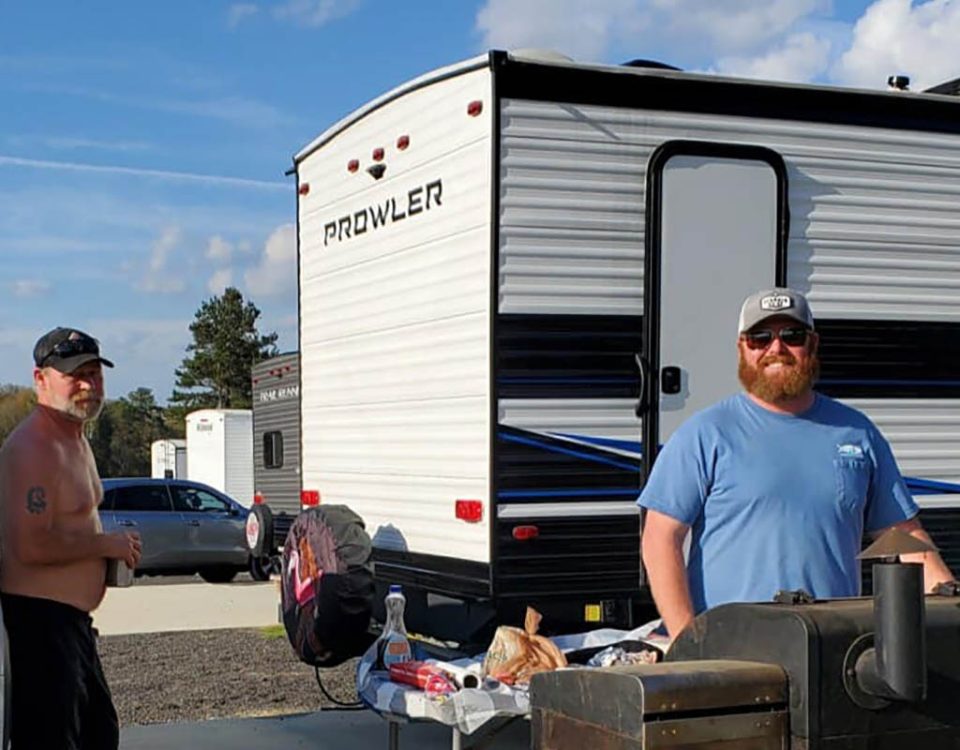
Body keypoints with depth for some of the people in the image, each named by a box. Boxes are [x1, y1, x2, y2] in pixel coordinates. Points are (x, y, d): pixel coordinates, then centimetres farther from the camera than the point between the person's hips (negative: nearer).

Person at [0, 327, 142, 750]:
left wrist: (113, 548, 14)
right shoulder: (34, 447, -18)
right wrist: (106, 545, -15)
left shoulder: (76, 440, 16)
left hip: (72, 617, 11)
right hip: (39, 617, -11)